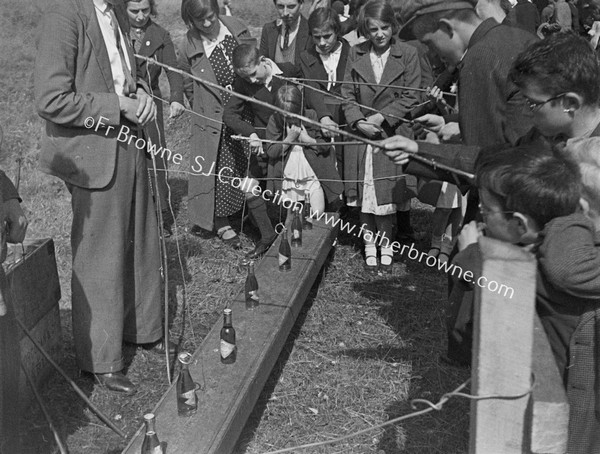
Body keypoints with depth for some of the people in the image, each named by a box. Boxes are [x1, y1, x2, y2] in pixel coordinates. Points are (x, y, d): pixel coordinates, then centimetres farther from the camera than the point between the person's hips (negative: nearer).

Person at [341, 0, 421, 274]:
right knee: (364, 192, 7)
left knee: (387, 192, 1)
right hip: (361, 134, 2)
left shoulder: (407, 54, -2)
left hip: (392, 135, -2)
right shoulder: (356, 54, 5)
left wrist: (382, 117, -13)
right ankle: (369, 245, 20)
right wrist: (359, 122, -11)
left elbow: (410, 97, -4)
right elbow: (347, 94, 4)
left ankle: (386, 244, 17)